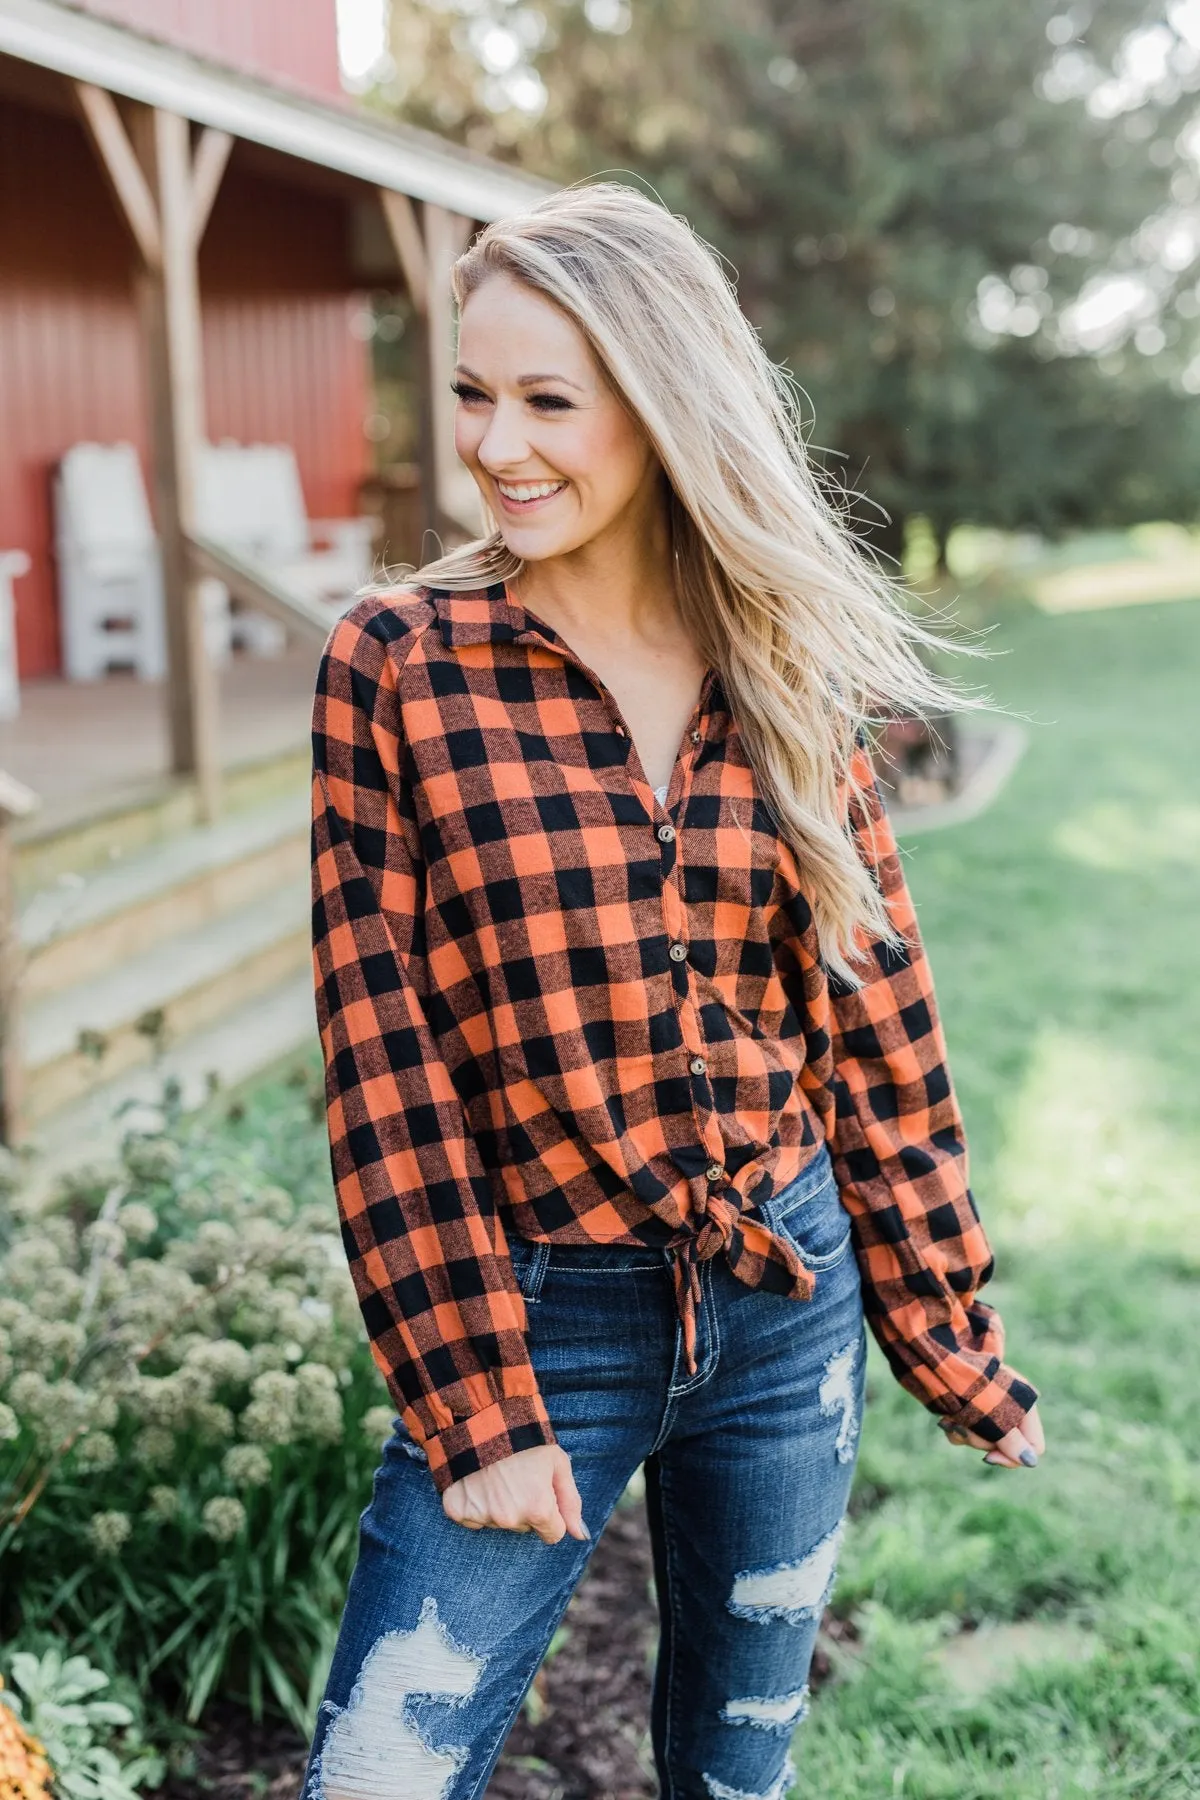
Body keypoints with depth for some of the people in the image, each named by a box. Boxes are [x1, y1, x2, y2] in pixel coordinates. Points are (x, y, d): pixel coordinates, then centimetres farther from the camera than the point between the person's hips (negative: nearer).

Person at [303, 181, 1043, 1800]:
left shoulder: (788, 680, 0)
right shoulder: (396, 666, -8)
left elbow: (873, 1021, 5)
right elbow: (381, 1051, -10)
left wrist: (950, 1334, 8)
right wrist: (475, 1404, -11)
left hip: (789, 1305, 3)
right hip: (539, 1319, -2)